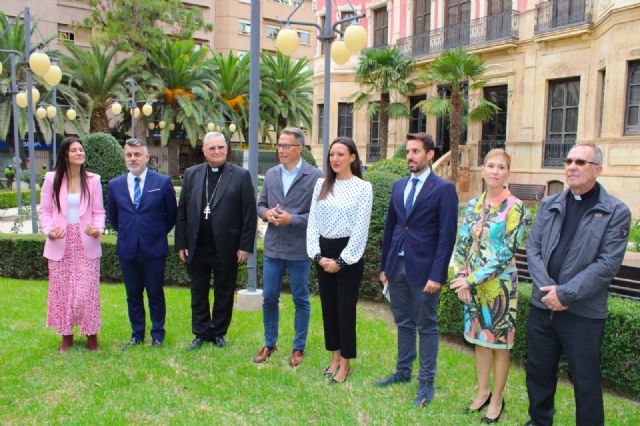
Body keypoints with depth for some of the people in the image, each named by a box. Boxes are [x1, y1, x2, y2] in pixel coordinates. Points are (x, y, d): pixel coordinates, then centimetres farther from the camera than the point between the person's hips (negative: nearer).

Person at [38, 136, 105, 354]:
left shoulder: (93, 180, -1)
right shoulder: (52, 179, 0)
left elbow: (99, 211, 1)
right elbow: (44, 210, 3)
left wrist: (97, 229, -17)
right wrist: (49, 230, -14)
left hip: (87, 244, -1)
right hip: (60, 244, 1)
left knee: (87, 291, -1)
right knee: (61, 291, 8)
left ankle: (91, 333, 18)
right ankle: (66, 335, 24)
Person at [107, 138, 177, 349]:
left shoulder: (163, 182, -4)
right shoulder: (115, 185, 4)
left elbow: (171, 214, 4)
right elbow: (112, 216, 16)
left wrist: (158, 234, 7)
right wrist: (126, 233, 13)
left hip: (154, 248, -2)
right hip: (127, 249, 3)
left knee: (156, 293, 7)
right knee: (133, 294, 12)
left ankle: (157, 334, 20)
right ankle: (137, 334, 24)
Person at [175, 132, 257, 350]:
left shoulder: (241, 175, -4)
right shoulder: (191, 174, 6)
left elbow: (250, 214, -5)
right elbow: (181, 212, 7)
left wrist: (245, 246, -8)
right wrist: (181, 243, 3)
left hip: (226, 248, -2)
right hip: (196, 248, 3)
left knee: (224, 295, 10)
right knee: (198, 294, 13)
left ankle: (218, 333, 27)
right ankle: (201, 333, 27)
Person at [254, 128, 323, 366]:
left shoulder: (314, 177, -9)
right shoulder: (271, 174, 8)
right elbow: (261, 204, 14)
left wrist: (292, 219, -20)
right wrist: (266, 213, -8)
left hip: (299, 250, -4)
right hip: (272, 247, 5)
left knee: (300, 300, 9)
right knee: (269, 298, 12)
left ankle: (299, 347, 24)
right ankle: (269, 344, 30)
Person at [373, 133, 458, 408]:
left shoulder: (443, 189, -7)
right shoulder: (399, 186, 11)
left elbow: (447, 235, -11)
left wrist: (437, 275, -16)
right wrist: (384, 266, 13)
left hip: (423, 269, -5)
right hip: (397, 266, 6)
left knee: (426, 327, 6)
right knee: (404, 323, 17)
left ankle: (426, 383, 17)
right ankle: (403, 372, 31)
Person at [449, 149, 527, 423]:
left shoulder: (515, 208, -11)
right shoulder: (473, 206, 5)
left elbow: (505, 253, -16)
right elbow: (462, 245, 5)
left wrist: (472, 278, -17)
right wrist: (462, 278, -7)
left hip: (499, 285, -5)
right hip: (473, 285, 5)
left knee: (499, 342, 8)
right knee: (479, 338, 16)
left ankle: (497, 400, 24)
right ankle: (482, 393, 32)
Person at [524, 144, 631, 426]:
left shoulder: (616, 212, -6)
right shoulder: (549, 205, 8)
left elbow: (608, 264, -12)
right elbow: (532, 248, 3)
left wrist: (565, 294, -16)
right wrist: (547, 288, -12)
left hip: (584, 313, -4)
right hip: (543, 306, 5)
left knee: (586, 382, 8)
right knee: (538, 371, 17)